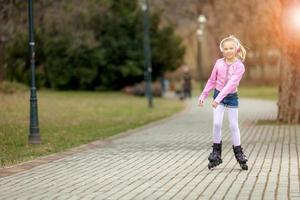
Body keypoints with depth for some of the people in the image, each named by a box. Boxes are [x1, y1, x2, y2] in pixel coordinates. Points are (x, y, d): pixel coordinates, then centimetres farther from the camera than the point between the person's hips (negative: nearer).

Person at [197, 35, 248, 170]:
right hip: (218, 94, 2)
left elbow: (231, 84, -25)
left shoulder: (239, 66, -15)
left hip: (231, 96, -2)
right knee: (217, 123, -9)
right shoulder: (219, 63, -5)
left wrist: (219, 98, -33)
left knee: (234, 125, 3)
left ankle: (239, 153, 13)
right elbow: (212, 81, 7)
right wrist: (203, 95, 8)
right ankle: (216, 153, 1)